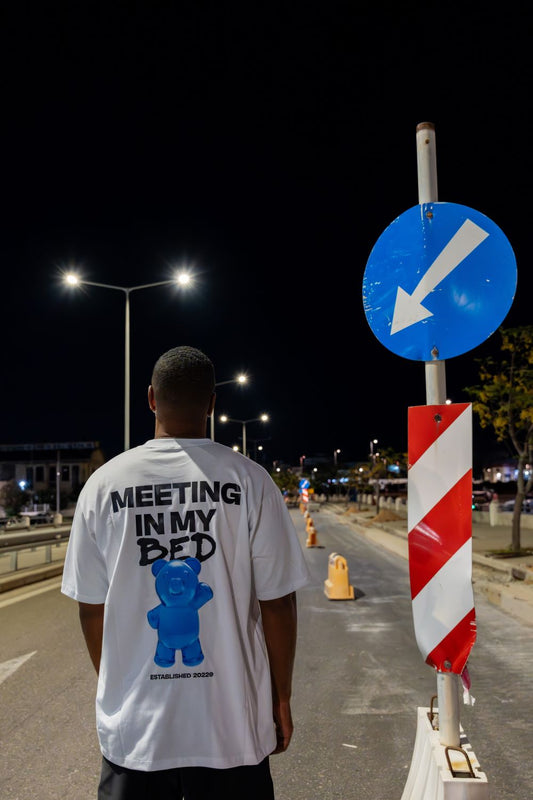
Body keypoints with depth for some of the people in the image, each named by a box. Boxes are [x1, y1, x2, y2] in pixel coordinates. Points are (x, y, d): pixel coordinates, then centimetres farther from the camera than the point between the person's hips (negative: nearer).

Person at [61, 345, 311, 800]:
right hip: (232, 728, -1)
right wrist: (281, 699, 6)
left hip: (132, 728, 2)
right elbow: (277, 604, -8)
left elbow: (91, 607, 2)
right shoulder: (249, 480, -10)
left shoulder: (103, 484, -5)